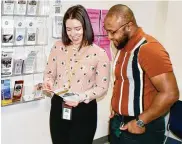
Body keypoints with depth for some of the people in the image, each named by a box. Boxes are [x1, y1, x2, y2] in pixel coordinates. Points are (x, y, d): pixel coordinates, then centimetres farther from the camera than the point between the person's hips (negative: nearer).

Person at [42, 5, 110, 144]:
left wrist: (82, 97, -22)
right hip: (58, 107, 3)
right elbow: (49, 73, 9)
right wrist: (48, 82, -14)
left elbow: (102, 87, -8)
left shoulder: (99, 53, -10)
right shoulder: (58, 47, 0)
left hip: (84, 110, -3)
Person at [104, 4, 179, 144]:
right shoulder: (122, 47, 6)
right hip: (118, 123, 8)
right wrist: (115, 108, 5)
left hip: (141, 129, -8)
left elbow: (170, 93, -26)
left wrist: (140, 122, -19)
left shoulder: (149, 48, -21)